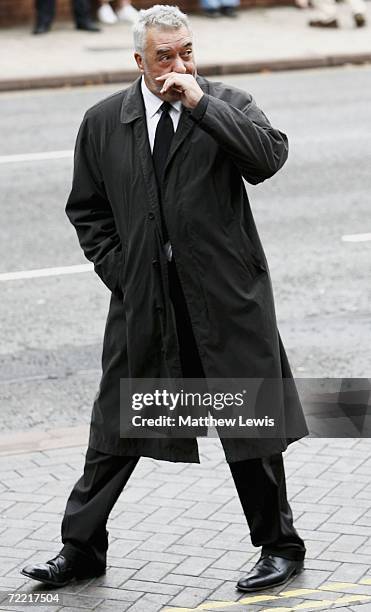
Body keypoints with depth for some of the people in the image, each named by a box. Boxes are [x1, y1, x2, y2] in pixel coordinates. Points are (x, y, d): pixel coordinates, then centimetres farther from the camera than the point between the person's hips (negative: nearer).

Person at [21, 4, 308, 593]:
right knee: (115, 429, 9)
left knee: (250, 424, 6)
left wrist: (200, 102, -19)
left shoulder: (227, 104, -1)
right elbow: (87, 209, 14)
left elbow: (269, 157, -20)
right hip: (142, 301, 2)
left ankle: (279, 545, 22)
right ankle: (80, 549, 21)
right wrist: (118, 271, 2)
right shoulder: (103, 122, 5)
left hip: (224, 297, -2)